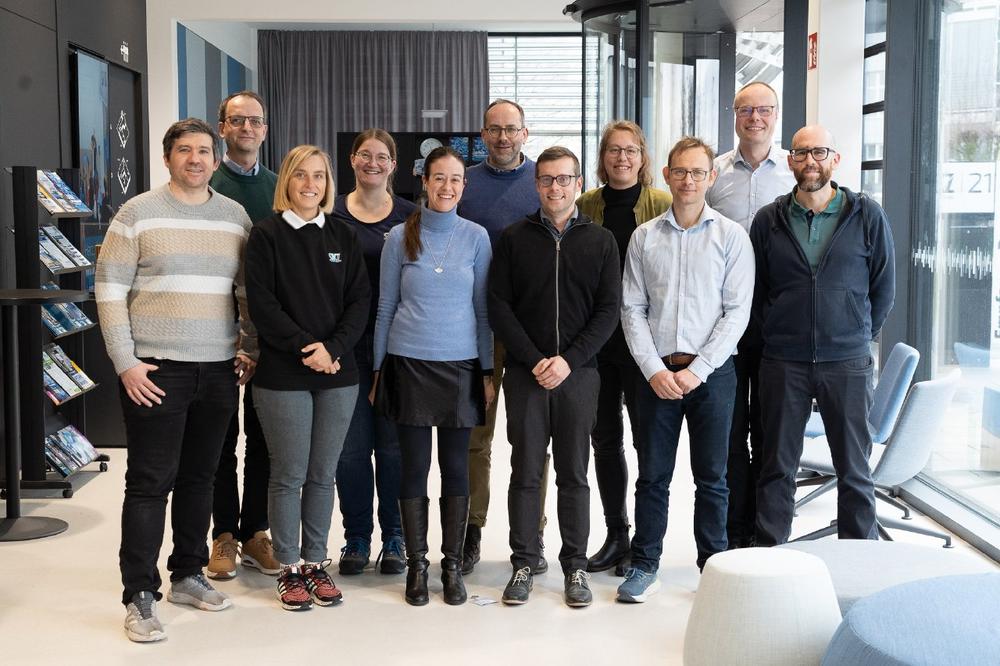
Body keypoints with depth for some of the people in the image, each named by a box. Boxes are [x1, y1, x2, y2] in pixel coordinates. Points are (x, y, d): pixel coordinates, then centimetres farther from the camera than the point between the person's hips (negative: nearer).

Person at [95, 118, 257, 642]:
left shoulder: (235, 216, 9)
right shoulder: (138, 213, -3)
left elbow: (249, 291, 15)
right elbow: (110, 289, -5)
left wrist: (250, 349, 8)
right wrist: (125, 363, -10)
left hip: (218, 370, 4)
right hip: (154, 371, -4)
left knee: (199, 477, 13)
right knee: (150, 482, -2)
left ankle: (188, 575, 27)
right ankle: (139, 597, 6)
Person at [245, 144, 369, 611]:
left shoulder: (343, 237, 11)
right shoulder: (266, 235, 0)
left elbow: (360, 300, 4)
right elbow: (262, 302, -8)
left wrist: (332, 348, -10)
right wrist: (305, 347, -15)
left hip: (338, 374, 3)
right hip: (283, 375, -3)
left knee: (323, 475, 9)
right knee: (288, 475, 2)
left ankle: (316, 562, 20)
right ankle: (289, 569, 14)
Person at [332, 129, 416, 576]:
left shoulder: (410, 216, 5)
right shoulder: (331, 214, 6)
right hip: (346, 343, 1)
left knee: (393, 444, 4)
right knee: (351, 445, 4)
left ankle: (394, 538, 17)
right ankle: (356, 538, 17)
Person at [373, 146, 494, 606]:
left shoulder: (476, 237, 3)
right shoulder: (400, 237, 2)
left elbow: (483, 308, 6)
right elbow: (385, 307, 7)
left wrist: (488, 371, 4)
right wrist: (378, 369, 6)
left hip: (460, 364, 1)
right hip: (409, 362, 0)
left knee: (456, 466, 6)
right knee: (414, 467, 4)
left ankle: (452, 564, 16)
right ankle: (416, 564, 15)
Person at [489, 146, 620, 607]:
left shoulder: (600, 241, 6)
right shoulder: (514, 238, 5)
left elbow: (609, 310, 1)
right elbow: (499, 307, 0)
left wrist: (569, 360, -11)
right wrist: (534, 361, -10)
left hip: (578, 374, 0)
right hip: (525, 374, 0)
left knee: (574, 474, 6)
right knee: (525, 472, 3)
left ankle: (575, 566, 16)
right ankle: (523, 564, 13)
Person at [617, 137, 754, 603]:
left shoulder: (731, 236, 2)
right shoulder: (644, 237, 7)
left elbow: (737, 311, -3)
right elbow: (632, 310, 5)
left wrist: (698, 370, -11)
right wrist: (654, 369, -7)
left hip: (712, 372, -1)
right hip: (656, 372, 1)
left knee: (711, 476, 6)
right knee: (652, 474, 6)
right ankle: (644, 566, 17)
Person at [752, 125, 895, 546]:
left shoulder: (867, 216, 1)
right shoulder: (769, 220, 4)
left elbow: (884, 289, 8)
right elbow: (754, 290, 10)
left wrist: (860, 336, 9)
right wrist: (775, 337, 7)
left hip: (848, 362, -1)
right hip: (783, 363, 1)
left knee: (854, 469, 6)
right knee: (777, 468, 7)